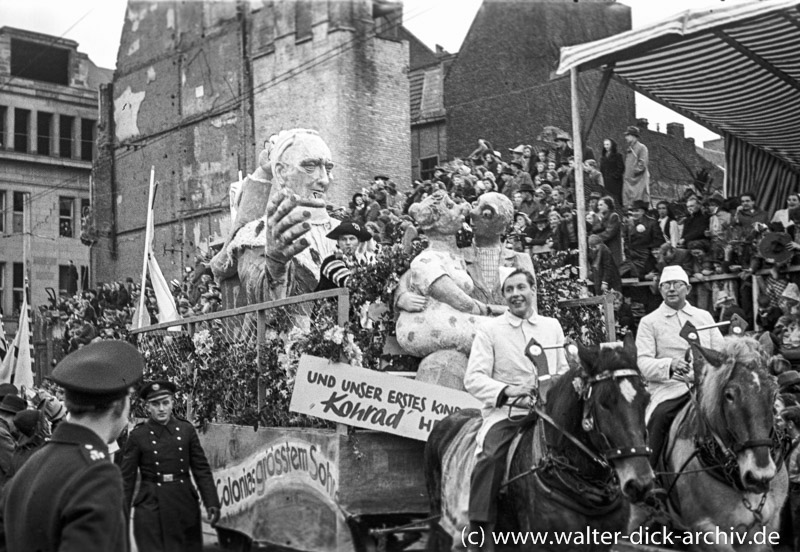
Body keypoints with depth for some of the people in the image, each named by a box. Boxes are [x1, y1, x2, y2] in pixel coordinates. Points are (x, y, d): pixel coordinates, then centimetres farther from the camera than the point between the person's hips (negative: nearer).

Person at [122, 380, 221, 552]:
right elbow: (127, 478, 0)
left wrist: (212, 503, -5)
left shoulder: (187, 430, 3)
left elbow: (202, 470, 4)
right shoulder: (137, 436, -3)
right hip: (151, 507, -2)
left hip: (185, 504, 2)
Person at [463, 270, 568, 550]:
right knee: (490, 456, -30)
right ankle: (480, 528, -21)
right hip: (504, 411, -3)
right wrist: (508, 390, -19)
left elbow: (564, 370, 23)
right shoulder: (489, 330, 4)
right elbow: (473, 378, -3)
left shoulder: (552, 326, 16)